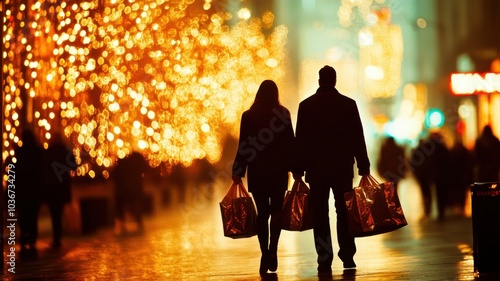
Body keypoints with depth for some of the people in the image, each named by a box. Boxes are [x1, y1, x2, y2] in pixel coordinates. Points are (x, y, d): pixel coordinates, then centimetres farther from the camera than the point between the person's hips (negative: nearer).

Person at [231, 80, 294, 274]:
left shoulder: (248, 116, -1)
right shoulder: (283, 114, -4)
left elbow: (243, 146, -2)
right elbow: (289, 143, -4)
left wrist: (238, 171, 4)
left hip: (257, 171, 1)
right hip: (278, 170, -1)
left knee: (262, 212, 8)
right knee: (276, 210, 9)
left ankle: (265, 253, 2)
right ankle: (272, 248, -10)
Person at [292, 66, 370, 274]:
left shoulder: (306, 105, 0)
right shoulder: (348, 104, -1)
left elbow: (300, 140, 0)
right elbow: (358, 138, 0)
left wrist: (298, 169, 5)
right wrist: (364, 167, 4)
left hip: (316, 169, 0)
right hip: (342, 168, 1)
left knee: (320, 214, 2)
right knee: (344, 211, 12)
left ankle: (325, 260, -2)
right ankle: (347, 257, 11)